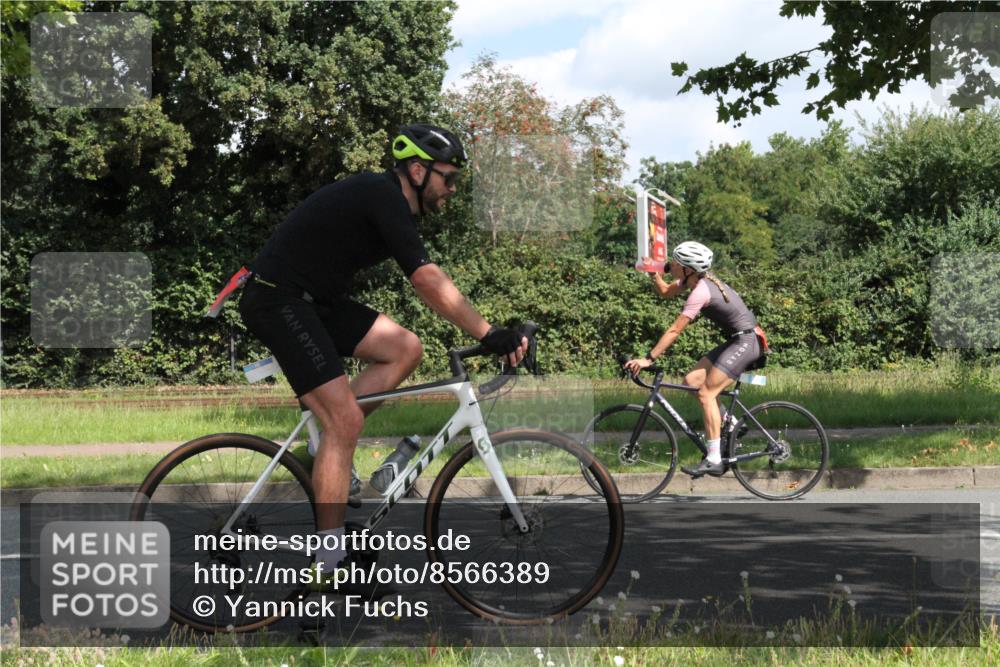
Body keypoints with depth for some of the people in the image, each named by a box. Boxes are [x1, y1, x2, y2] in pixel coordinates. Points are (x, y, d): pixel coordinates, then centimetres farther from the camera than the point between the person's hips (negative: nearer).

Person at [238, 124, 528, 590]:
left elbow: (427, 285, 16)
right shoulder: (383, 198, -19)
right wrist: (490, 335, -27)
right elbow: (429, 282, -26)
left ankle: (325, 446, 5)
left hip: (314, 300, 10)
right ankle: (331, 561, -11)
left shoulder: (390, 203, 12)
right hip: (276, 300, -10)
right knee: (346, 419, -15)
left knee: (405, 349, -1)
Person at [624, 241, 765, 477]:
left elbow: (674, 330, -22)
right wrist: (653, 274, 0)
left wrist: (649, 359, -20)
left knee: (706, 393, -15)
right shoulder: (697, 279, 5)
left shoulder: (700, 291, -22)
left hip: (746, 341, -10)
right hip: (736, 340, 10)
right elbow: (666, 292, 19)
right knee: (691, 381, 3)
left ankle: (714, 461, -17)